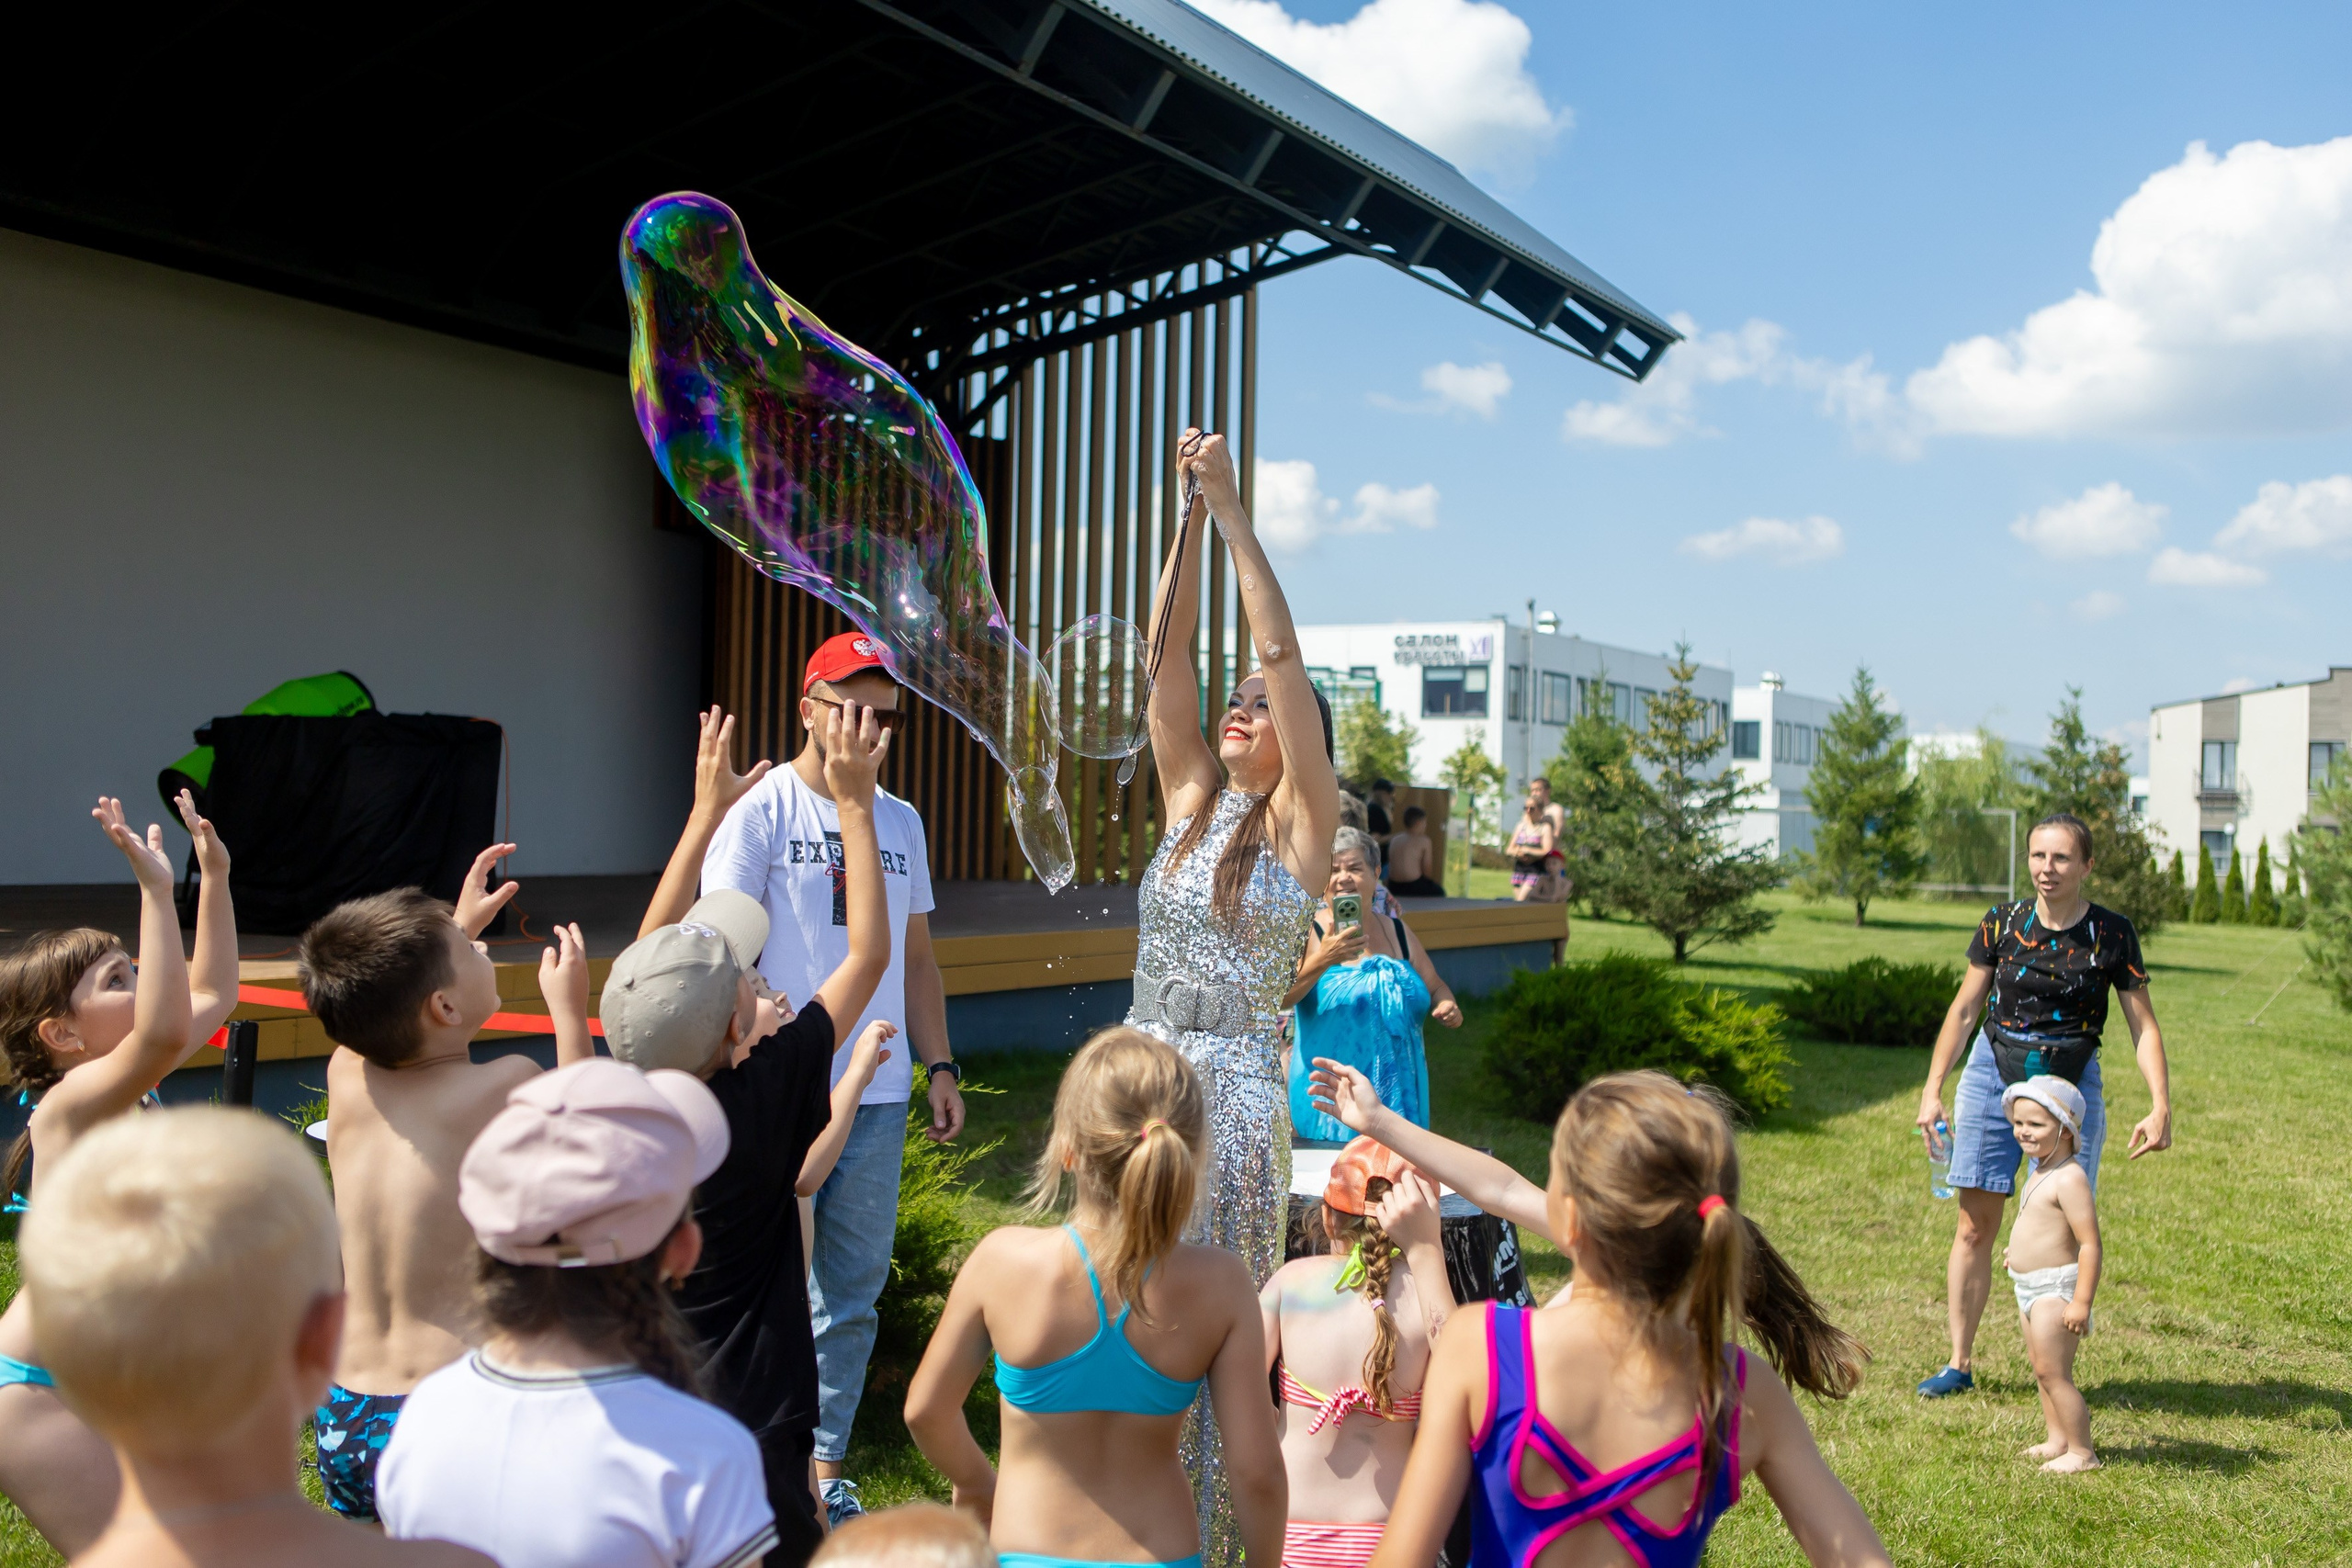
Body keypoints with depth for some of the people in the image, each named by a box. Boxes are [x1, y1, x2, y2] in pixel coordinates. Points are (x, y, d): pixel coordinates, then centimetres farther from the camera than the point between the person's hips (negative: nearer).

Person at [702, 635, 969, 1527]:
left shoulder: (900, 821, 15)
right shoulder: (762, 807, -2)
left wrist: (938, 1067, 14)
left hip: (879, 1095, 5)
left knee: (852, 1294, 10)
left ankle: (824, 1469, 22)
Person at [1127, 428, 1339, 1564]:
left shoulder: (1303, 819, -3)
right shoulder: (1189, 800, 9)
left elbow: (1282, 649, -12)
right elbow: (1165, 653, 2)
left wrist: (1232, 506, -14)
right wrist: (1187, 516, -5)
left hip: (1235, 1094, -5)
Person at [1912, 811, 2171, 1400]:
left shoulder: (2112, 934, -3)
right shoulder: (2001, 923, 0)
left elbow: (2144, 1027, 0)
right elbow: (1963, 1010, 6)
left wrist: (2161, 1107, -11)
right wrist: (1931, 1090, 2)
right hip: (1992, 1078, 1)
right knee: (1975, 1226, 2)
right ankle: (1960, 1363, 13)